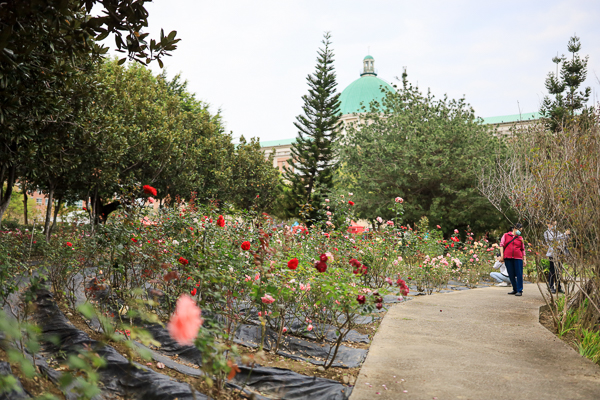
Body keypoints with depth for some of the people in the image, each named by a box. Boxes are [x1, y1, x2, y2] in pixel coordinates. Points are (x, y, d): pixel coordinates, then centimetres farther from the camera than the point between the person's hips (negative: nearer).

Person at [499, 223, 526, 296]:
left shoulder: (520, 238, 15)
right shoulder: (506, 235, 11)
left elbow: (523, 249, 17)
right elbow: (501, 245, 7)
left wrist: (524, 259, 12)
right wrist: (501, 255, -2)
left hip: (518, 258, 0)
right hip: (508, 258, 0)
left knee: (519, 274, -5)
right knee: (511, 275, 5)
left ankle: (519, 290, 1)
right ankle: (515, 289, 18)